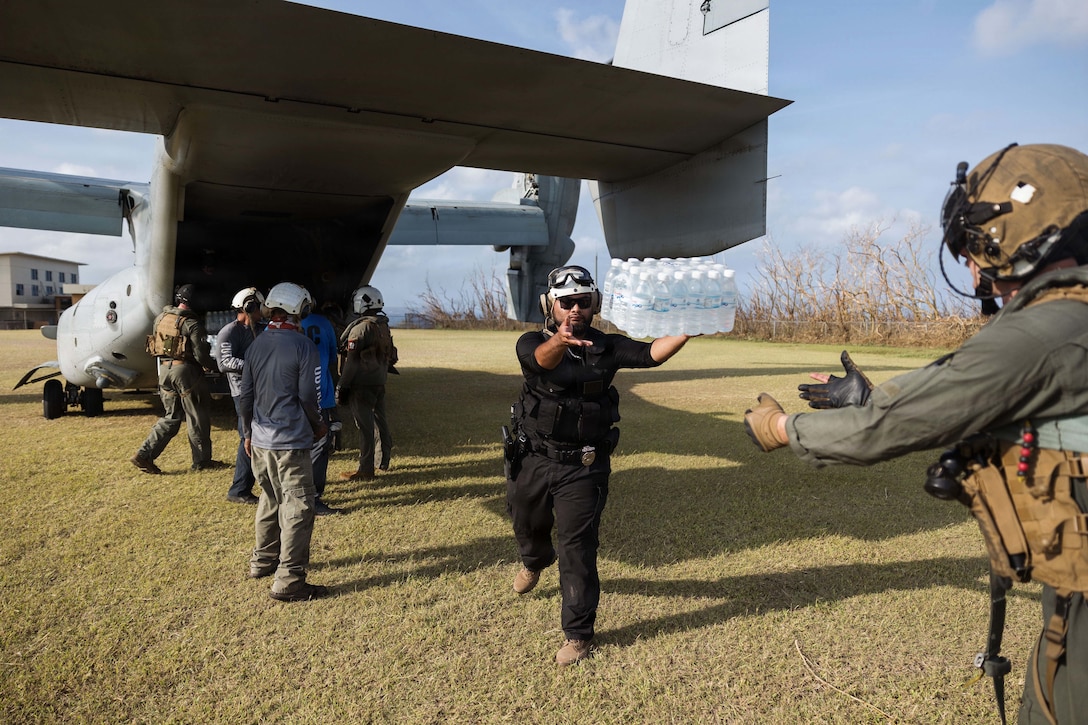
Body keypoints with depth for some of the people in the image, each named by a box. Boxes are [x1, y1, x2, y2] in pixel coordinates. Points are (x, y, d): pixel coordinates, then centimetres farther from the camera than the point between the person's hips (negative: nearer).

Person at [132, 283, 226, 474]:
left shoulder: (161, 317, 9)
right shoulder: (192, 324, -12)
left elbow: (153, 347, 15)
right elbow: (200, 354, -15)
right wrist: (212, 365, 3)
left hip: (164, 369, 7)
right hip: (185, 370, -7)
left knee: (171, 416, 15)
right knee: (197, 417, 5)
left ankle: (144, 455, 8)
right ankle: (201, 460, 13)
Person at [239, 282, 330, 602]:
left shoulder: (255, 345, 5)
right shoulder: (303, 347, -14)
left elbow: (245, 395, 10)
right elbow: (308, 397, -13)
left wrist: (248, 433, 22)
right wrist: (318, 427, 5)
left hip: (260, 440, 7)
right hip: (290, 442, -7)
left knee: (270, 500, 22)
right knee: (298, 508, -1)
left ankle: (263, 560, 35)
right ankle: (289, 581, 1)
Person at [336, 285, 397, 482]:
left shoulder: (360, 328, -15)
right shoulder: (384, 326, 10)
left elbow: (352, 361, -16)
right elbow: (389, 355, 17)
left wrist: (342, 386, -13)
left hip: (362, 384, -8)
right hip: (380, 381, 8)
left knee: (365, 425, -5)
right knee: (380, 420, 16)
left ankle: (365, 470, 0)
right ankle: (382, 461, 27)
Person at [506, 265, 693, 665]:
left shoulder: (607, 346, -5)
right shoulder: (532, 343, -9)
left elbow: (650, 354, -21)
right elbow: (543, 358, -33)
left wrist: (686, 331, -38)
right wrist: (560, 340, -57)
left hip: (583, 469, -1)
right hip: (532, 462, 2)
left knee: (577, 552, -1)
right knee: (528, 528, 25)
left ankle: (578, 635, 17)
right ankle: (534, 562, 62)